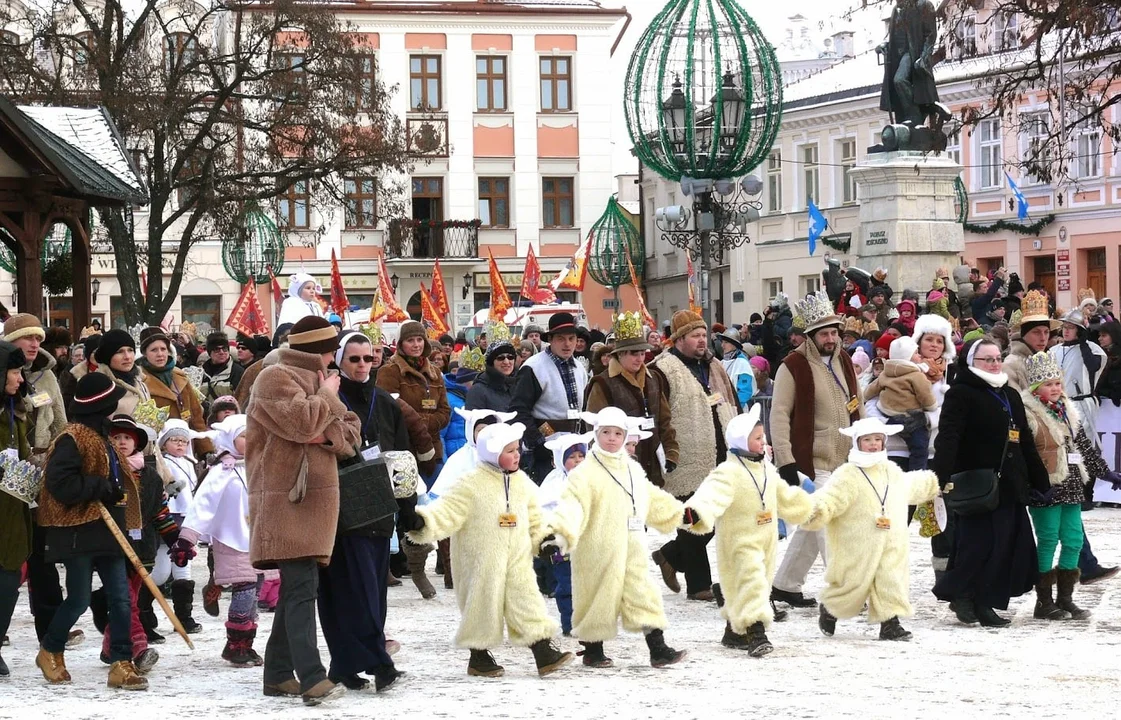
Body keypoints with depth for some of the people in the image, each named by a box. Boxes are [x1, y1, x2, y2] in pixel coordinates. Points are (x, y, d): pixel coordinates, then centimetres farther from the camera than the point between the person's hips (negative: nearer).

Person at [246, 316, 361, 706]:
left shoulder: (316, 380, 21)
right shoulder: (276, 378, -7)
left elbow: (352, 431, 16)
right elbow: (301, 423, -22)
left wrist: (327, 434, -5)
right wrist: (327, 396, -4)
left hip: (313, 498, 9)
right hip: (286, 501, -9)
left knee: (298, 587, 11)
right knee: (301, 588, -16)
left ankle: (278, 673, 18)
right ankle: (313, 680, -24)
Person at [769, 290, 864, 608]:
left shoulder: (843, 362, 11)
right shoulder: (793, 367, -11)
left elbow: (858, 407, 20)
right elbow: (779, 415, -11)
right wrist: (786, 461, -16)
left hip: (843, 461, 7)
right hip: (812, 463, -7)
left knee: (812, 528, 14)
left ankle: (785, 585, 25)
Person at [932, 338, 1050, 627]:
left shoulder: (1011, 395, 19)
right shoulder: (961, 394, -5)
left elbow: (1026, 443, 22)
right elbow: (947, 438, -17)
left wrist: (1041, 482, 19)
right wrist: (940, 477, -30)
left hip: (1009, 484, 7)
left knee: (1007, 545, 4)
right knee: (978, 543, -10)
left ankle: (983, 603, 11)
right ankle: (960, 593, 9)